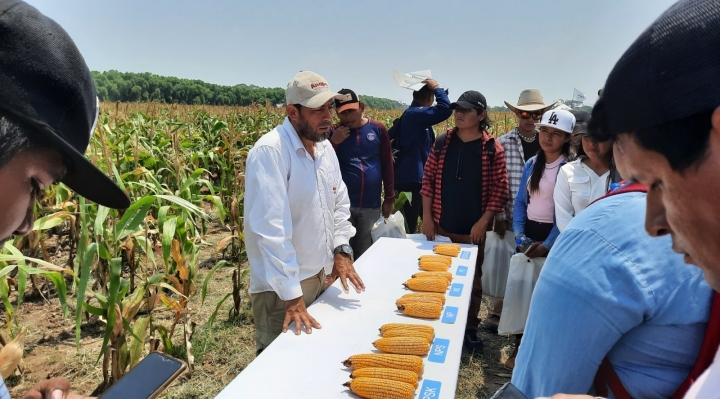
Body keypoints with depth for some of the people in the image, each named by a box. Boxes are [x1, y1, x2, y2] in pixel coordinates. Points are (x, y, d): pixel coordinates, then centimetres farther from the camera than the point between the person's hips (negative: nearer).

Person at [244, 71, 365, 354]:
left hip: (319, 275, 8)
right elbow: (271, 228, -28)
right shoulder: (269, 152, -23)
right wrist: (292, 294, -27)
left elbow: (339, 202, 13)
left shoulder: (324, 147, 4)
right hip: (280, 288, -8)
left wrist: (342, 249, 1)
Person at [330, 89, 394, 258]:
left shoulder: (378, 129, 1)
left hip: (371, 205, 1)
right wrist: (333, 142, -15)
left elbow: (387, 165, 6)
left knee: (365, 255, 13)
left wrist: (389, 198, 7)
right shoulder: (333, 133, 1)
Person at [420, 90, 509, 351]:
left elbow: (500, 190, -6)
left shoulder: (492, 149, -6)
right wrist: (427, 217, -3)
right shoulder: (443, 142, 1)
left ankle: (470, 329, 27)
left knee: (472, 280, 11)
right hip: (441, 226, 2)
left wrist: (483, 222, -13)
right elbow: (428, 180, 2)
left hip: (473, 230, -2)